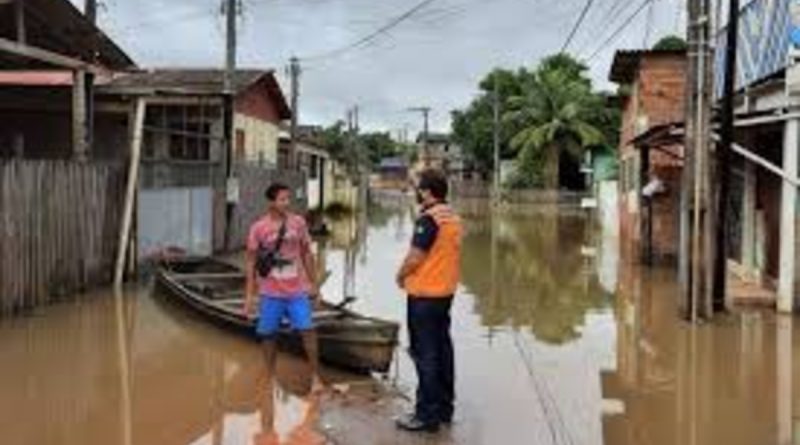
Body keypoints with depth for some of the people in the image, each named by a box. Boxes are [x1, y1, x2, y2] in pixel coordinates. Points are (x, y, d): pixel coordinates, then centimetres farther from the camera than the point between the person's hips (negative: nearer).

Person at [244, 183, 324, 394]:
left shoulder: (298, 222, 0)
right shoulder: (258, 228, -7)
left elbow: (307, 254, 9)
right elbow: (251, 262, -2)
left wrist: (313, 283, 9)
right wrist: (250, 294, -3)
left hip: (297, 290, 1)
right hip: (270, 293, -1)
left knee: (308, 330, -4)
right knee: (268, 334, 7)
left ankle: (316, 377, 7)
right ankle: (270, 378, 24)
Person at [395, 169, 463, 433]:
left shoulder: (428, 219, -18)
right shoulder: (453, 218, 9)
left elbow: (416, 256, -19)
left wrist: (401, 275, -1)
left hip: (424, 294, -9)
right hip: (445, 291, 9)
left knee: (425, 354, -2)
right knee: (442, 349, 15)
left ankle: (427, 415, 3)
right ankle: (444, 408, 24)